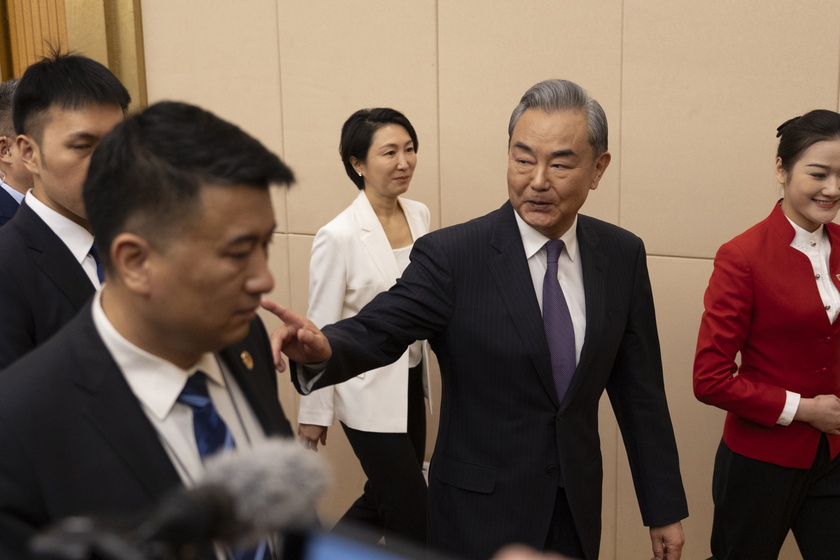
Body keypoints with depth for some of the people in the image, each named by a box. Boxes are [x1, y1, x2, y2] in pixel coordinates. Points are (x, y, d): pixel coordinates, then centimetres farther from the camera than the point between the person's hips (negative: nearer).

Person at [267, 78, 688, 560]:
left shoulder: (623, 255, -4)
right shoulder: (452, 256, -16)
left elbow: (639, 388, 1)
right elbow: (374, 332, -20)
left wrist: (666, 508, 6)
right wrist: (321, 350, -44)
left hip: (579, 507, 4)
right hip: (482, 511, -3)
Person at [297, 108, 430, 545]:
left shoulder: (420, 216, 1)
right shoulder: (339, 236, -19)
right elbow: (321, 331, -12)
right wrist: (314, 413, -6)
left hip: (411, 382, 7)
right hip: (369, 392, -6)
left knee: (386, 498, 19)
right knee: (414, 519, 1)